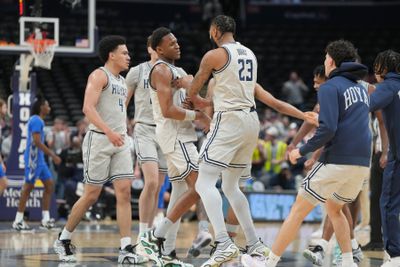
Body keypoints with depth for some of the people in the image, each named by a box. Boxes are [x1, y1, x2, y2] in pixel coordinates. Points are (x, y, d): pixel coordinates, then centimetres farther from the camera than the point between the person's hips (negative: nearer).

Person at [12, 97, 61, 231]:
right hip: (33, 159, -10)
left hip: (39, 159, 10)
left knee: (49, 184, 7)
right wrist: (53, 155, -22)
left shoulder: (37, 120, 17)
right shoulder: (36, 120, -14)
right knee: (28, 187, -7)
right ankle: (18, 220, -3)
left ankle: (45, 220, 6)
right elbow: (37, 142, -22)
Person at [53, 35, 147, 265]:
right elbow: (88, 107, -20)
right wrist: (109, 131, -31)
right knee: (91, 195, -2)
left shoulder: (122, 82, 19)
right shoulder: (99, 76, -7)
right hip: (99, 139, -7)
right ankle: (64, 240, 15)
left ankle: (126, 250, -8)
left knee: (124, 192, -5)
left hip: (121, 141, 7)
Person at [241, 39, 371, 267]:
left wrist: (302, 151, -6)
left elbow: (328, 129, -17)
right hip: (362, 164, 7)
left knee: (298, 211, 1)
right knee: (334, 209, 26)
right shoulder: (362, 89, 18)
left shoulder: (330, 87, -6)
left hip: (337, 161, -7)